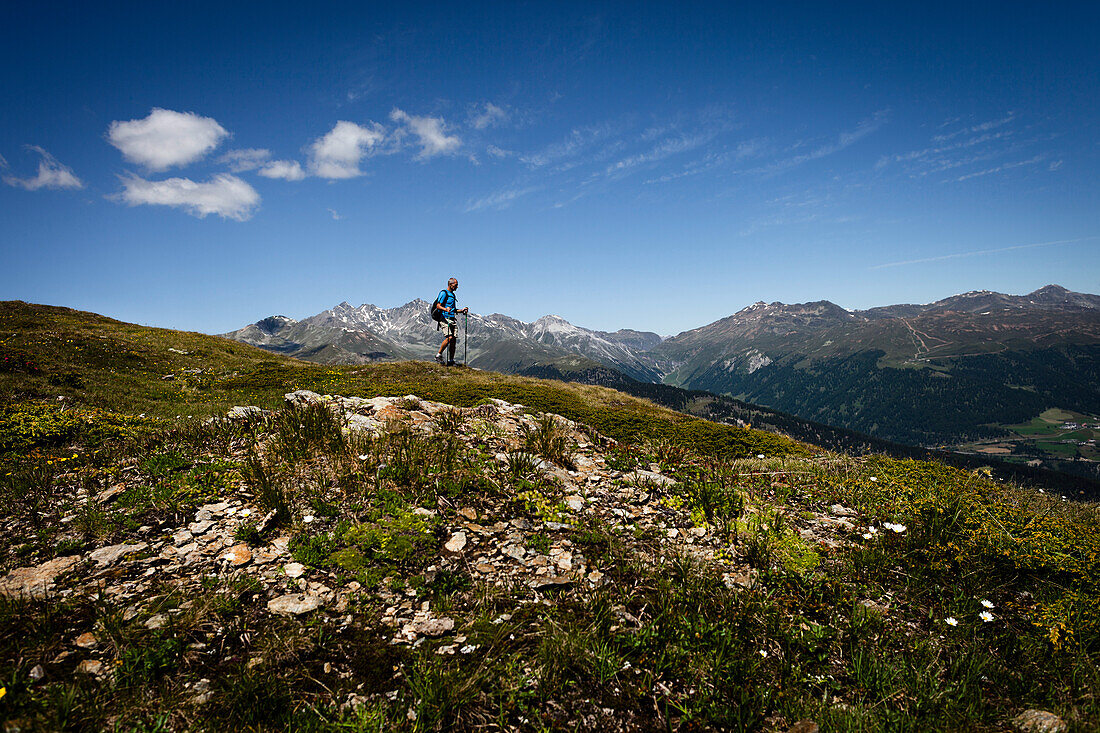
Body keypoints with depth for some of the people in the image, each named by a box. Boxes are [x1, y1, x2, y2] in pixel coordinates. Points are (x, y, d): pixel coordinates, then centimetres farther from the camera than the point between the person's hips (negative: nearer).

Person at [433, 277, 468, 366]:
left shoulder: (452, 295, 24)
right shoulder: (443, 293, -2)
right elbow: (438, 305, -12)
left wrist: (461, 310, 15)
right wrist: (445, 309, -30)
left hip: (452, 319, 8)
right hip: (445, 318, -8)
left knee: (454, 340, 0)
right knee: (449, 338, -22)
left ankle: (451, 361, 5)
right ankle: (438, 355, -8)